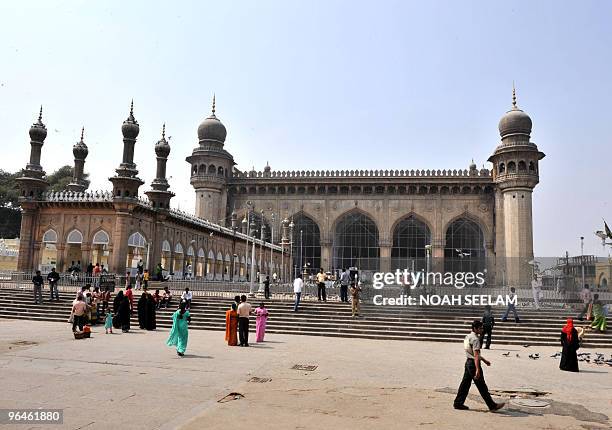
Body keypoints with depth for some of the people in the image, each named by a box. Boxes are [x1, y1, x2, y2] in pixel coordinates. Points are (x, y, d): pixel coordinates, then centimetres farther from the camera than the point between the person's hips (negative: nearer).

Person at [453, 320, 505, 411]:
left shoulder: (468, 337, 12)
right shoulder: (475, 339, -18)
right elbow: (476, 356, -26)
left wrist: (484, 360, 30)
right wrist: (477, 370, -31)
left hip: (468, 362, 9)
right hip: (473, 364, -9)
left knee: (465, 383, 12)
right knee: (482, 386, -1)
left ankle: (458, 403, 15)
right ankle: (492, 405, 9)